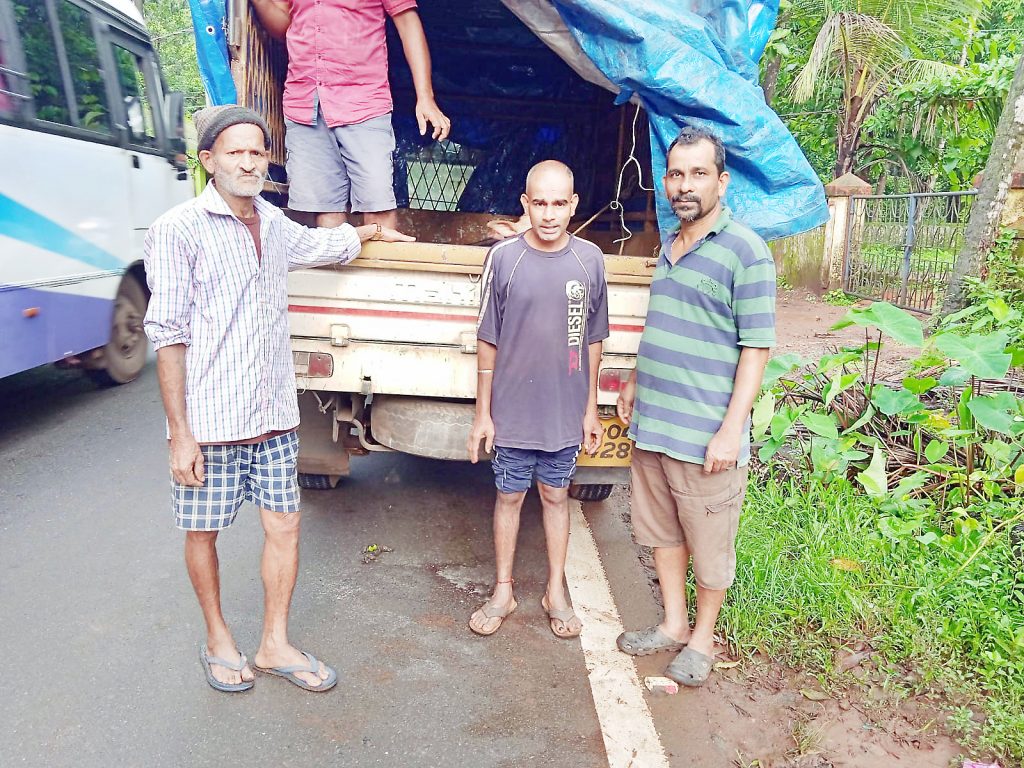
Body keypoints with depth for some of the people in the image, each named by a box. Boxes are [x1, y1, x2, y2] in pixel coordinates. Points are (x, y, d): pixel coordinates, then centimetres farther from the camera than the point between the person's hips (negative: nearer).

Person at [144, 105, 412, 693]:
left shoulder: (276, 226, 9)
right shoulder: (179, 230, -10)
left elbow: (325, 245, 33)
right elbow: (169, 337, -13)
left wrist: (373, 230, 44)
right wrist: (180, 435, -15)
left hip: (274, 417, 5)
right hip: (209, 422, -5)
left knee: (285, 525, 8)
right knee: (204, 531, 11)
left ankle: (276, 644, 26)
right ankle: (218, 639, 34)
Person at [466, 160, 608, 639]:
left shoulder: (590, 260, -2)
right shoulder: (503, 257, -8)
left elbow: (592, 340, 5)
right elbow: (488, 342, -4)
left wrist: (591, 408, 7)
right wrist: (483, 412, -3)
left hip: (566, 413, 2)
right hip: (513, 412, -1)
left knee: (556, 496, 15)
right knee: (509, 496, 12)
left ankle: (556, 591, 32)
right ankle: (503, 591, 30)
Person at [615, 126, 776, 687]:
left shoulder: (745, 251, -12)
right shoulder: (668, 246, 10)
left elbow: (757, 347, -15)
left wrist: (731, 430, -19)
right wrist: (634, 383, 21)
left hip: (705, 435, -7)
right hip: (651, 423, 7)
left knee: (709, 545, 10)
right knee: (662, 531, 19)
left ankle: (703, 638, 32)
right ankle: (673, 624, 37)